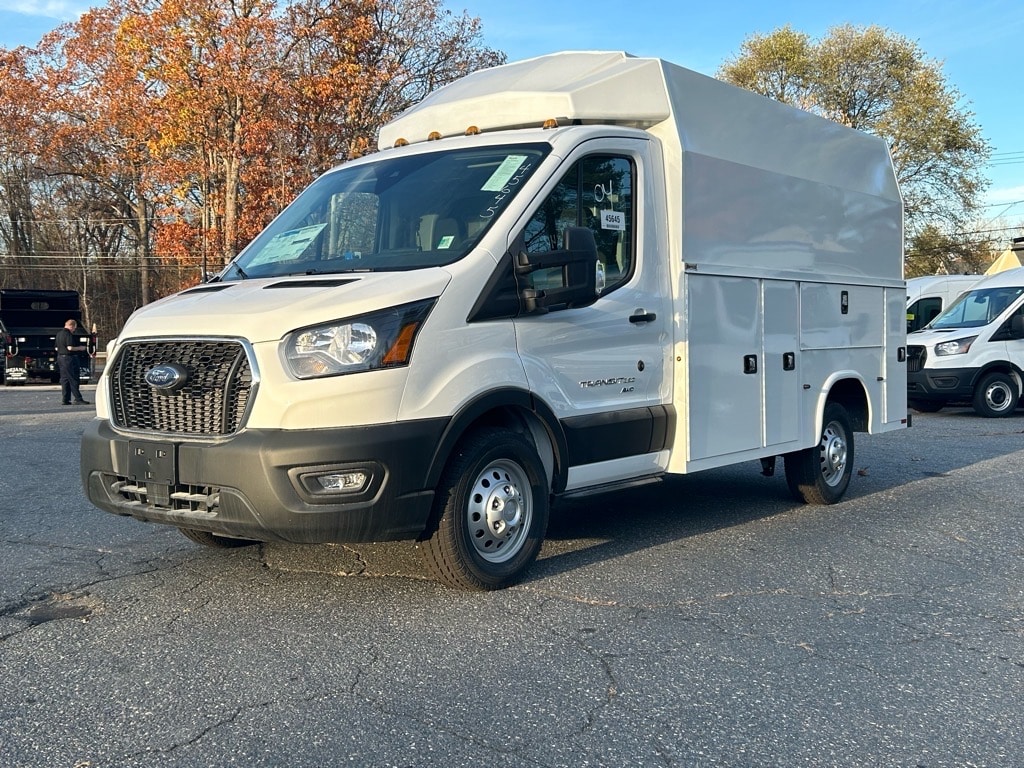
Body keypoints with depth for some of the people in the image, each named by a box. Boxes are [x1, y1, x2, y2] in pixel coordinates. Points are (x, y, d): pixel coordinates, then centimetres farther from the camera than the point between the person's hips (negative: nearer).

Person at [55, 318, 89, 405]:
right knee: (73, 379, -6)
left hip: (60, 357, 9)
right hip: (69, 358, -9)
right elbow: (70, 348, -22)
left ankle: (65, 399, 10)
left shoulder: (59, 333, 14)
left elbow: (56, 348, 19)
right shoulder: (68, 334, -15)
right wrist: (80, 348, -9)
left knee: (64, 379, 11)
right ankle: (78, 399, -6)